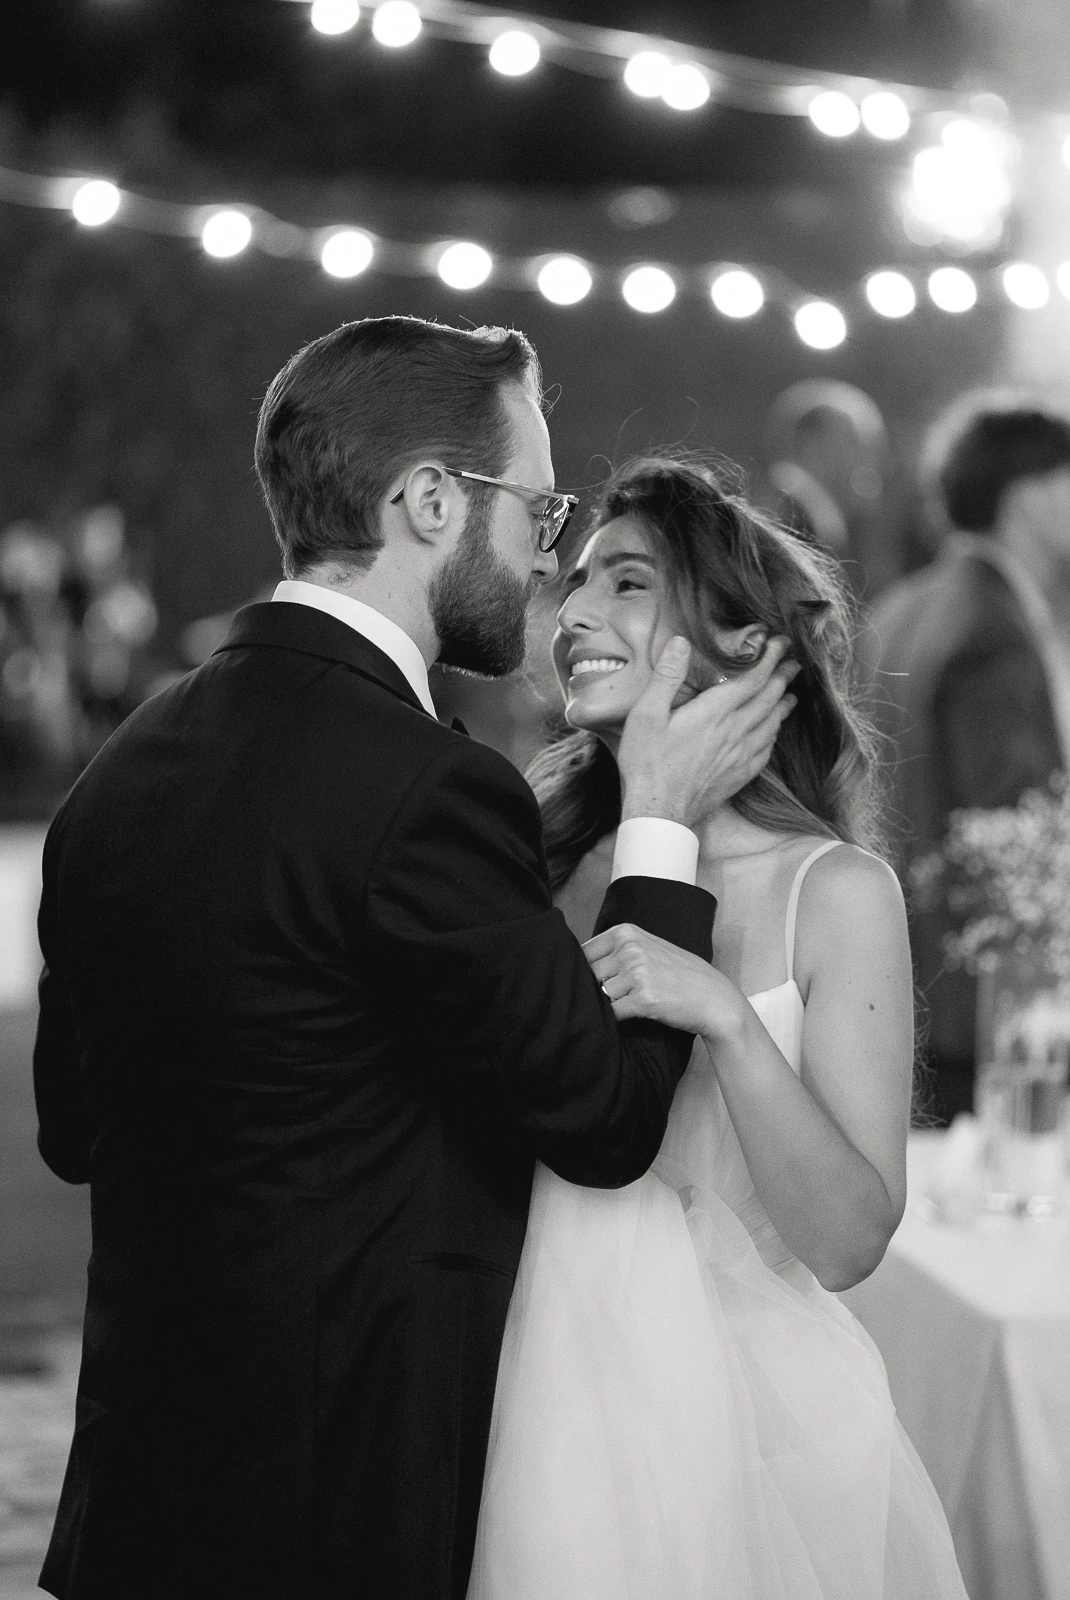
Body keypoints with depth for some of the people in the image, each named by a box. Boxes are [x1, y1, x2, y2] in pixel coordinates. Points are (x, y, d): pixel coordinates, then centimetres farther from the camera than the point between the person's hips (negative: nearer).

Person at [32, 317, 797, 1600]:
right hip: (348, 1496, -7)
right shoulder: (427, 791, -20)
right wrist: (661, 823, -2)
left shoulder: (122, 768, 3)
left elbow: (73, 1128, 11)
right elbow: (607, 1117, -11)